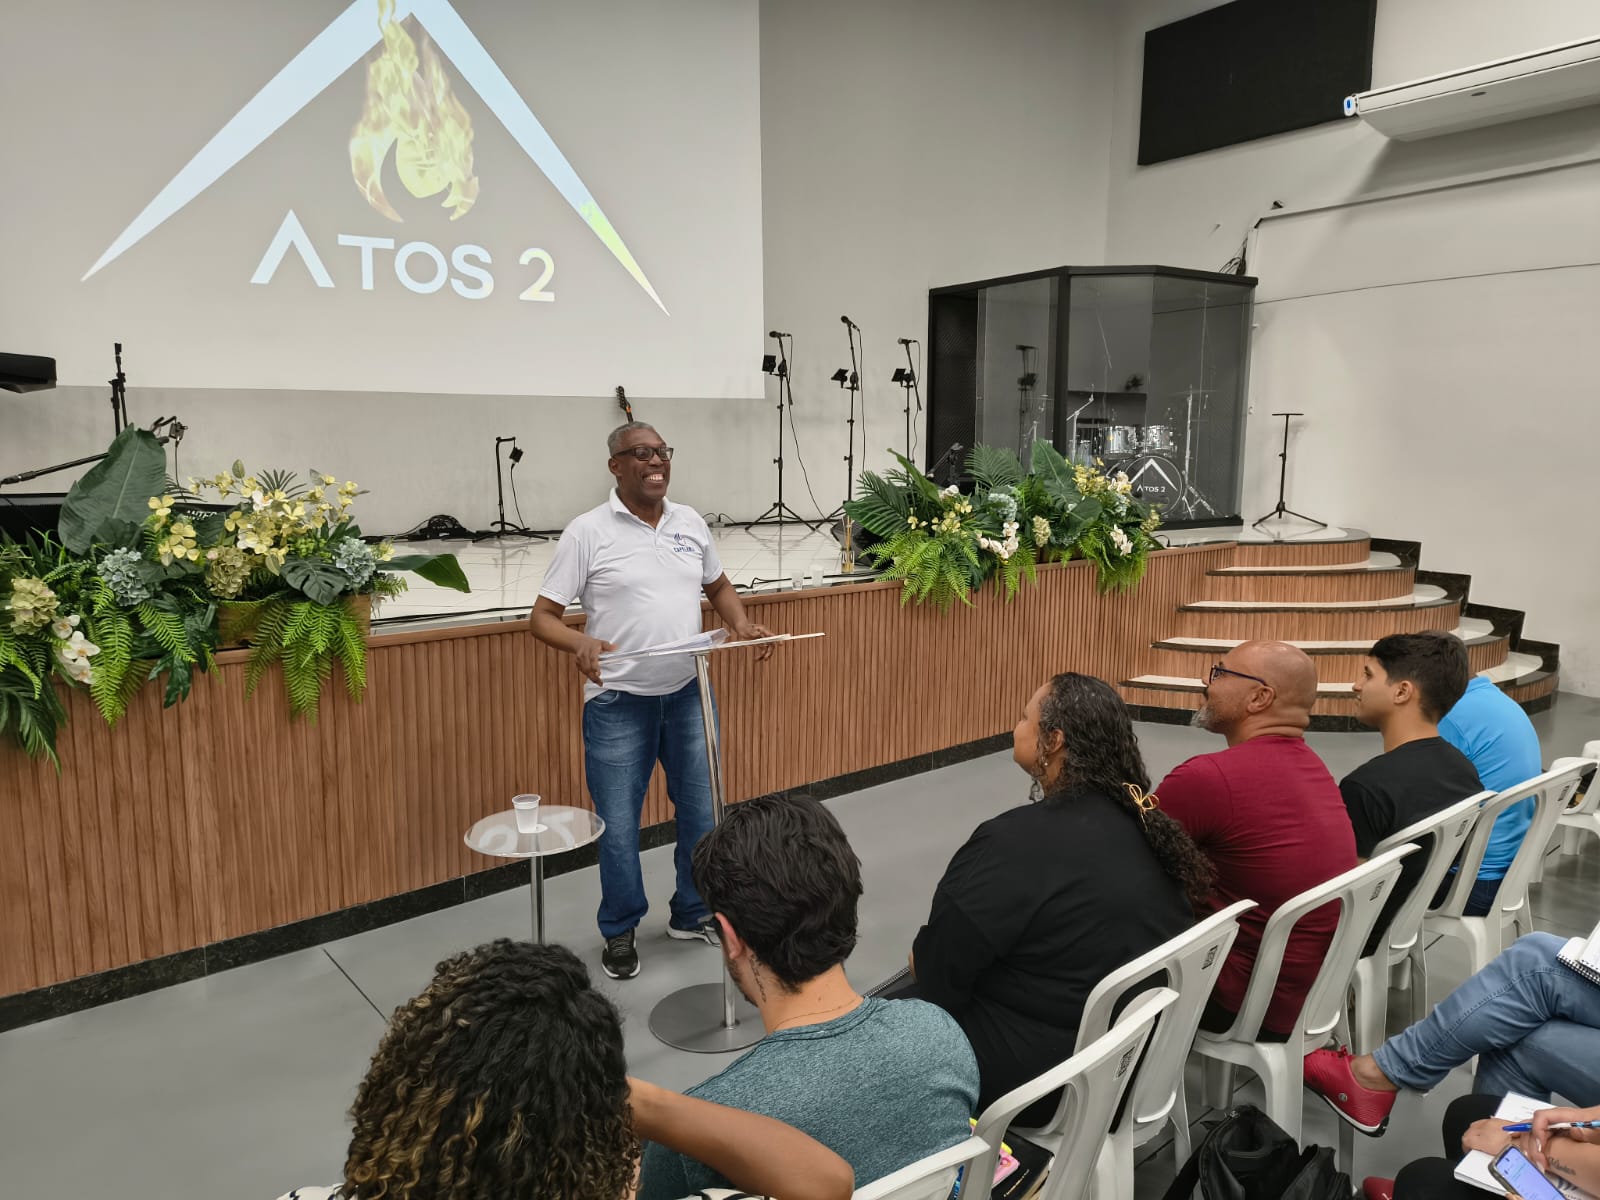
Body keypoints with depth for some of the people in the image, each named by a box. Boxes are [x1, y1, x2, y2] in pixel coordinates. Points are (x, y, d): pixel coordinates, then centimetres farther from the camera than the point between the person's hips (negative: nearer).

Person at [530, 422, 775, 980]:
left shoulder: (690, 522, 7)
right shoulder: (588, 532, -8)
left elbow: (718, 586, 20)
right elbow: (542, 616, -8)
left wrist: (743, 625, -1)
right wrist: (580, 642, -29)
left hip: (688, 693, 5)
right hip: (618, 702, -4)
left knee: (702, 809, 14)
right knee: (618, 825, 5)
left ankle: (693, 914, 36)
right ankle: (620, 932, 28)